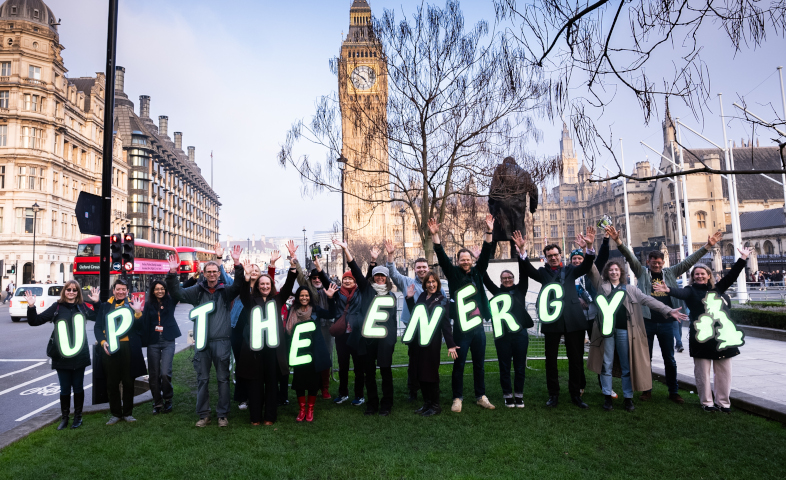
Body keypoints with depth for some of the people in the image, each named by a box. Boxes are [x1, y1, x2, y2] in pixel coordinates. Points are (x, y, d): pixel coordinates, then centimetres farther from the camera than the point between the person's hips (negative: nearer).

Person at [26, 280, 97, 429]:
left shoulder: (82, 307, 5)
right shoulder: (57, 307, 1)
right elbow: (35, 321, -1)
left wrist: (96, 303, 3)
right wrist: (31, 307, -16)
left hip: (79, 354, 1)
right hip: (61, 355, -1)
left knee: (78, 387, 10)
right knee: (65, 388, 7)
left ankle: (78, 416, 23)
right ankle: (64, 417, 22)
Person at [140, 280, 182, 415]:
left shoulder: (170, 301, 3)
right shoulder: (148, 304, 7)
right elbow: (144, 323, 4)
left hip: (168, 341, -2)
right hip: (153, 342, 2)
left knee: (165, 373, -11)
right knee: (154, 375, 6)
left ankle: (168, 400, 11)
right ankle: (157, 404, 20)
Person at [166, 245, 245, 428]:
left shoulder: (226, 291, 2)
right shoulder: (198, 291, 8)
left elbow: (239, 284, -14)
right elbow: (177, 293, 3)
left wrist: (237, 264, -29)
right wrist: (172, 273, -10)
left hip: (222, 341, -2)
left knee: (223, 379, 5)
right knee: (202, 379, 9)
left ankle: (223, 415, 16)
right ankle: (203, 415, 20)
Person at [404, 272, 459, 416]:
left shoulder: (441, 300, -5)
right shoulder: (422, 296, 10)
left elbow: (445, 324, -10)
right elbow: (414, 314, 19)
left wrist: (451, 344, -16)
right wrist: (410, 298, 10)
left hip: (432, 340, -6)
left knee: (430, 372, 0)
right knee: (419, 372, 9)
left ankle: (435, 406, 13)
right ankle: (427, 403, 23)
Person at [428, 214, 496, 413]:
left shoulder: (477, 272, 9)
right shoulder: (453, 273, 3)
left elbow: (485, 254, 1)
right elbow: (441, 256, -7)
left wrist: (489, 232, -10)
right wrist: (435, 235, -18)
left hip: (478, 326, 3)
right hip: (461, 327, -3)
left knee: (479, 364, 13)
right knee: (459, 364, 4)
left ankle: (481, 396, 26)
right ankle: (457, 398, 15)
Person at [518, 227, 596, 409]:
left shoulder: (570, 270, 14)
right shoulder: (543, 272, 10)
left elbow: (585, 267, -3)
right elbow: (529, 270, -7)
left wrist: (589, 247, -20)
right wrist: (523, 252, -24)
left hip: (573, 319, 1)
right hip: (552, 320, -1)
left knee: (576, 359, 8)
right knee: (551, 359, 5)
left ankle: (576, 394, 21)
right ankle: (553, 394, 18)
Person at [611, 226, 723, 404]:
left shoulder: (670, 273, 8)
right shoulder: (642, 272, 1)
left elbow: (689, 261, 4)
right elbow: (630, 257, -12)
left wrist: (707, 246, -4)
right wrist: (619, 242, -26)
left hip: (666, 322, 2)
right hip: (647, 321, -2)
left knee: (669, 359, 11)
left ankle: (673, 392, 22)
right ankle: (647, 391, 20)